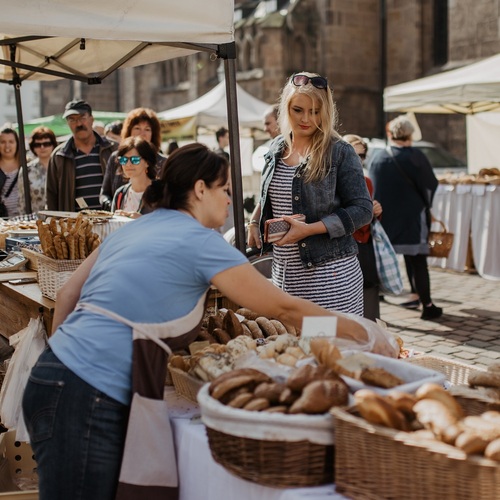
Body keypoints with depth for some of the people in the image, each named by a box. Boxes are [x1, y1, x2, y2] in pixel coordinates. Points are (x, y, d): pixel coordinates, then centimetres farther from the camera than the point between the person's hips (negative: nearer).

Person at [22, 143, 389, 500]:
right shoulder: (199, 241, -7)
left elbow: (68, 295, 17)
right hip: (89, 399, -9)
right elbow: (285, 308, -5)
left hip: (60, 375, 9)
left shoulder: (132, 230, 16)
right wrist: (365, 336, 4)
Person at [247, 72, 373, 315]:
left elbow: (362, 210, -9)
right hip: (284, 273, 5)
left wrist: (309, 229, -17)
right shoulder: (277, 148, 10)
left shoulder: (340, 152, -6)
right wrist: (254, 223, 8)